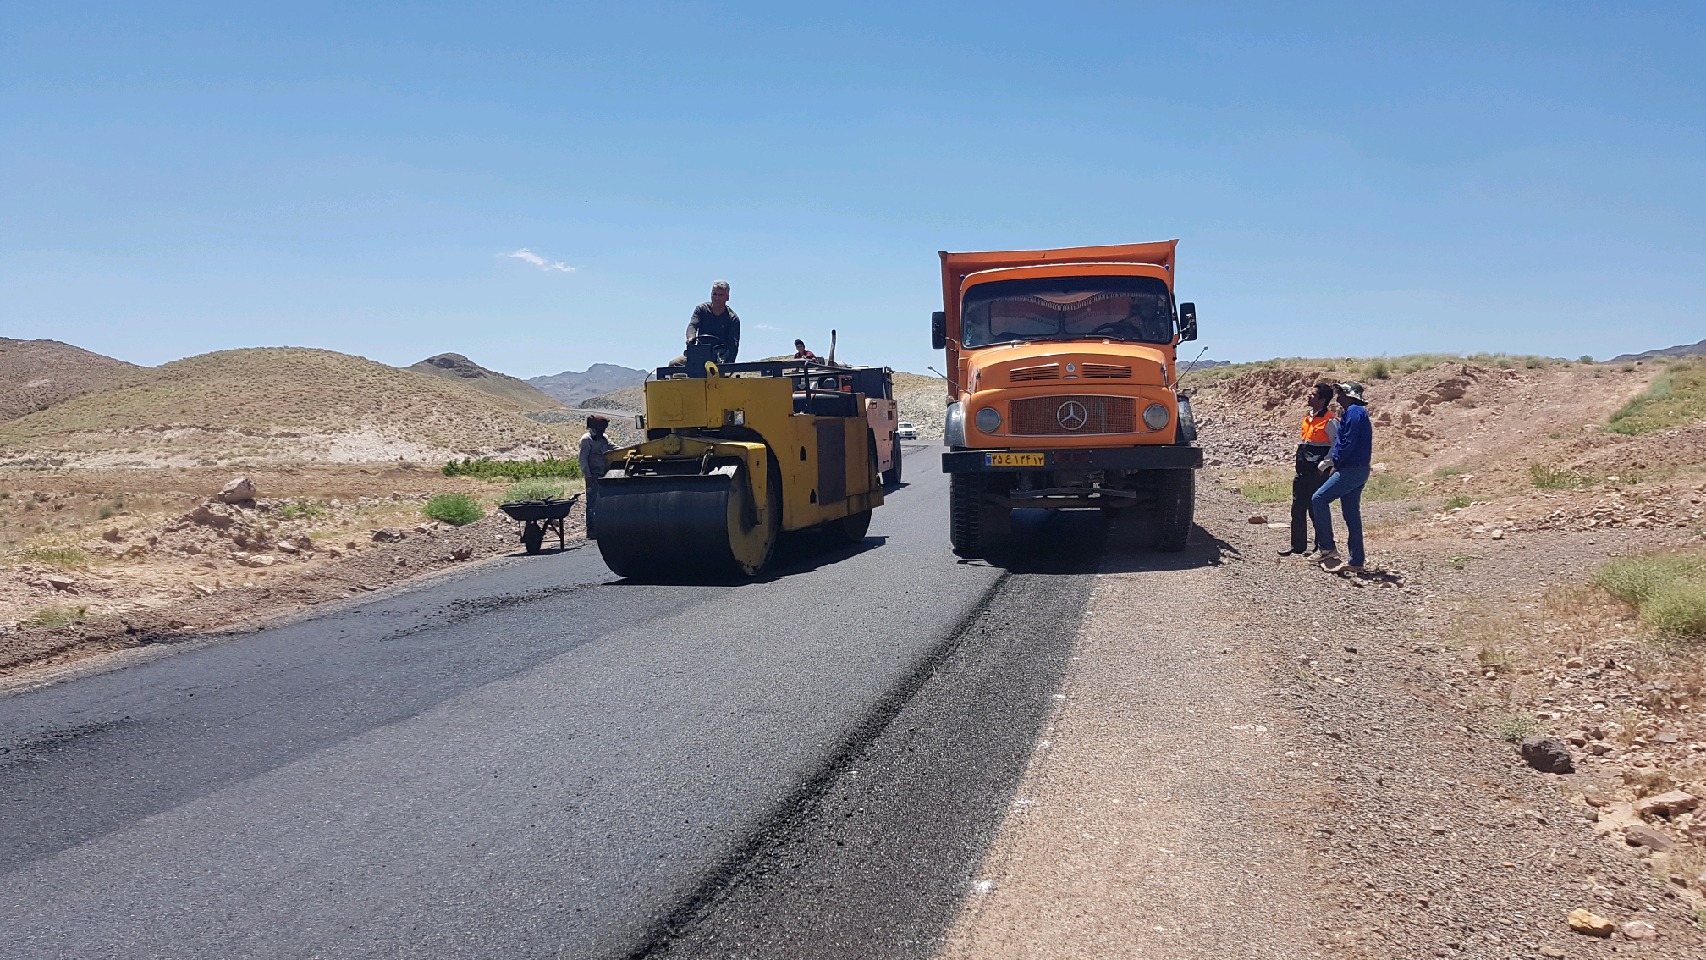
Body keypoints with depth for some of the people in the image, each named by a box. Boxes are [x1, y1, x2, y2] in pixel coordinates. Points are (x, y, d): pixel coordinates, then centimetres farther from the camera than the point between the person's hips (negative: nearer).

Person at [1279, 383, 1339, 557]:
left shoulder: (1330, 421, -12)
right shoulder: (1308, 418, 14)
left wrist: (1323, 466, -16)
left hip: (1318, 473, -8)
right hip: (1304, 471, 8)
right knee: (1297, 509, 8)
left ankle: (1323, 547, 9)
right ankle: (1297, 546, 16)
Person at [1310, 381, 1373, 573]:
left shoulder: (1354, 412, -12)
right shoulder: (1356, 412, 20)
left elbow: (1348, 442, -20)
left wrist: (1336, 464, -10)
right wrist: (1335, 463, 9)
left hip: (1351, 469, -10)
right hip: (1357, 470, 10)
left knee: (1319, 499, -10)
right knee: (1351, 515, 10)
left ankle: (1328, 549, -9)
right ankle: (1356, 561, 12)